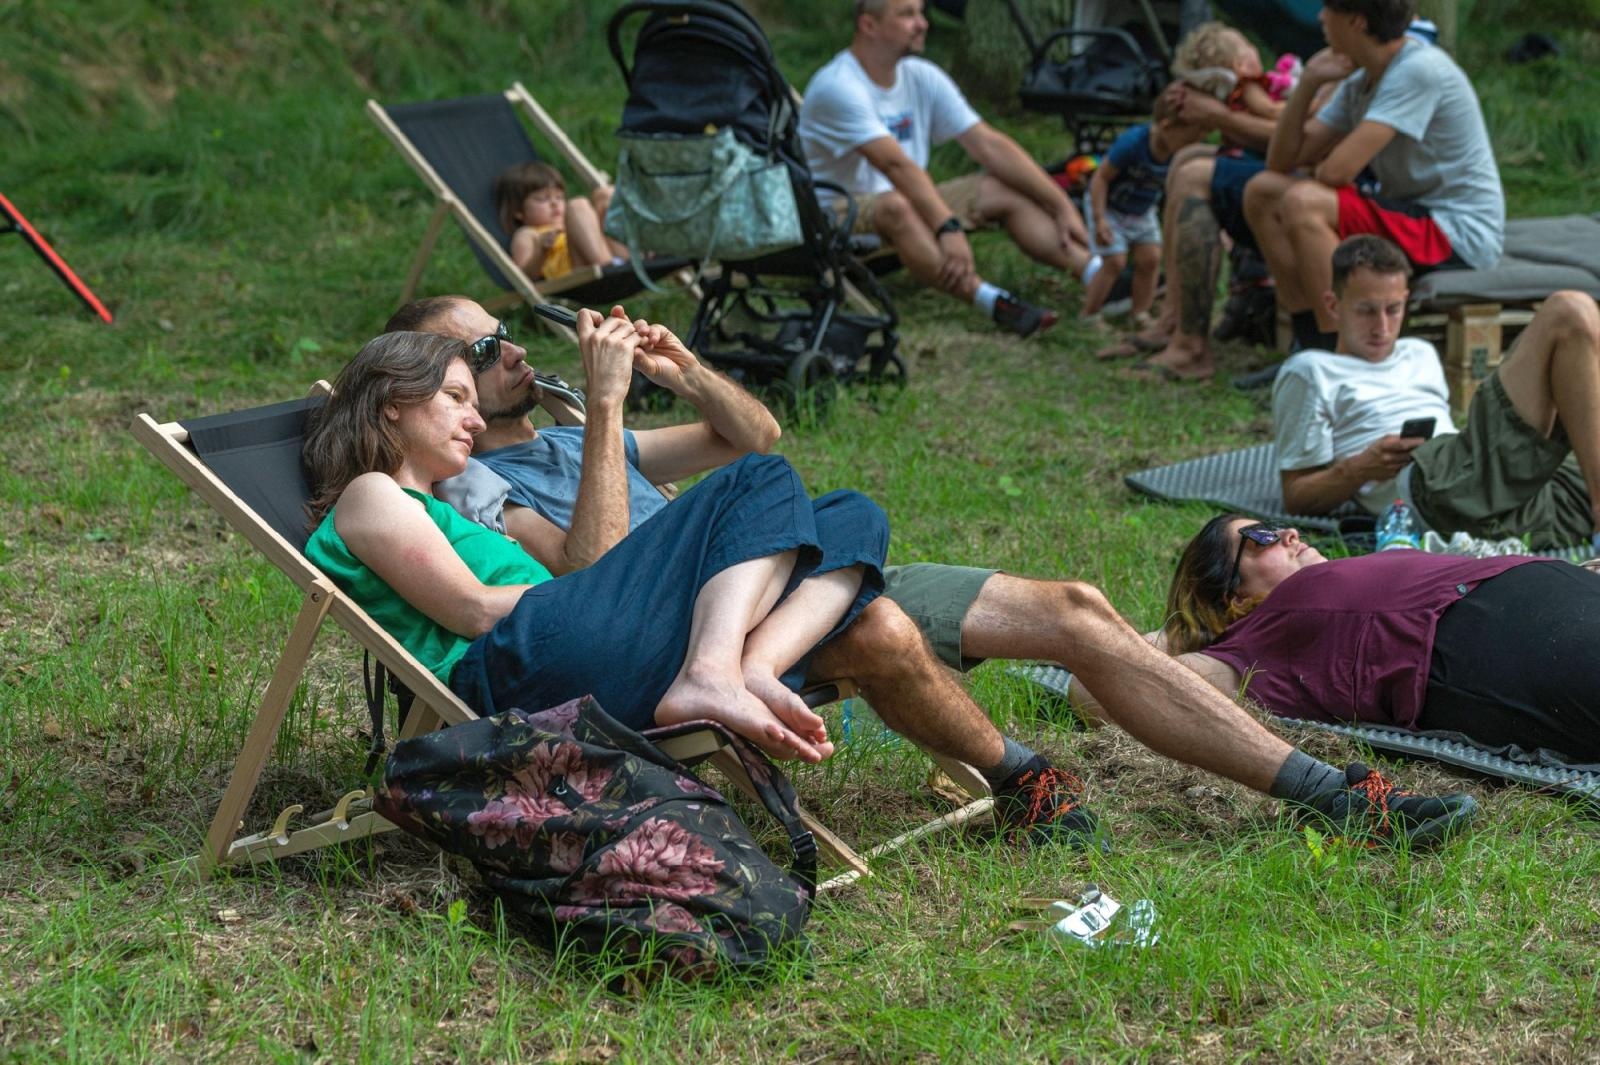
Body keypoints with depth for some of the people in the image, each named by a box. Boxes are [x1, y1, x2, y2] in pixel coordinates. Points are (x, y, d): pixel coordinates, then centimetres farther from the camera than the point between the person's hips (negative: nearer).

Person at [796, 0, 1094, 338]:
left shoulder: (922, 77, 5)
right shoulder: (838, 86, -19)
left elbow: (989, 144, 2)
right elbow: (896, 164, -31)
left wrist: (1062, 205, -4)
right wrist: (948, 227, -41)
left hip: (908, 205, 8)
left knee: (1006, 190, -7)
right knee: (896, 207, -40)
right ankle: (991, 301, -56)